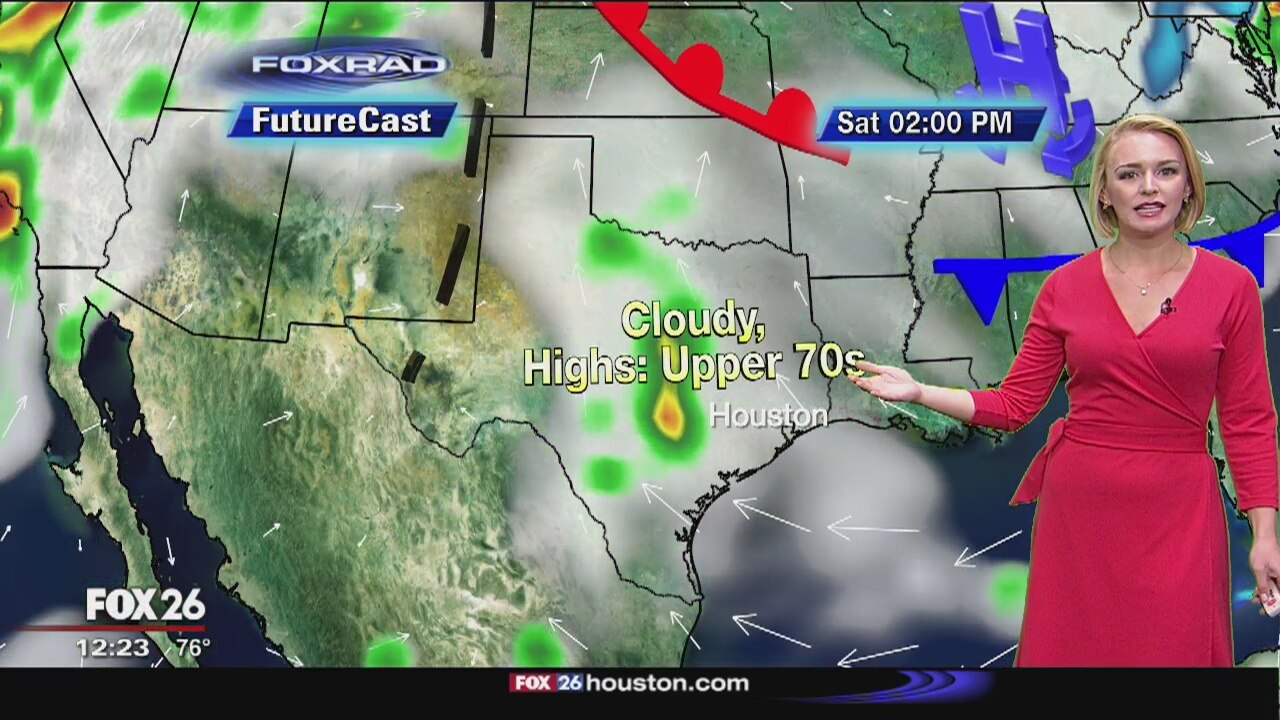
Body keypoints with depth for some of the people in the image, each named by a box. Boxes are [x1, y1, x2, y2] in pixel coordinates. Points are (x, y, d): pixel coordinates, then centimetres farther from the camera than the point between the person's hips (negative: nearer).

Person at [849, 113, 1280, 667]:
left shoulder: (1231, 285, -2)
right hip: (1078, 505, 1)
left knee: (1174, 653, 6)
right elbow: (1015, 406, 3)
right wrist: (918, 392, -7)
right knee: (1067, 653, 9)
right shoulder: (1066, 287, 1)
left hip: (1178, 515, -1)